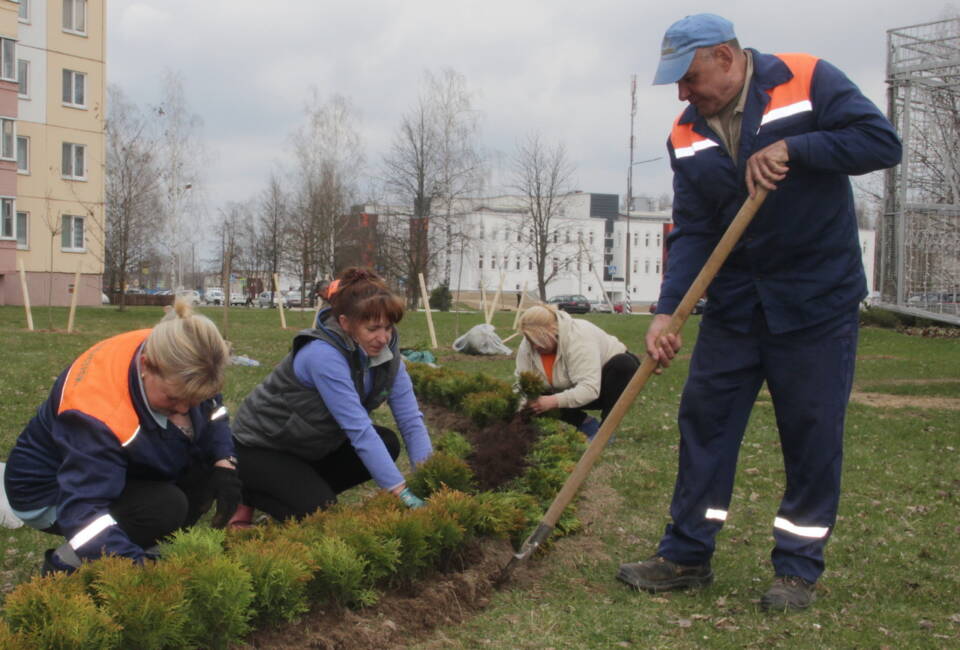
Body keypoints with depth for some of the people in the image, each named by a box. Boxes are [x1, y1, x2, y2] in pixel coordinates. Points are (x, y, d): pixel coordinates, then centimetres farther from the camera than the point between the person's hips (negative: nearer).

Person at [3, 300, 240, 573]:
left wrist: (224, 463, -20)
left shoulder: (176, 370, -20)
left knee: (206, 466, -13)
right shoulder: (97, 414, -41)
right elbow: (82, 509, -46)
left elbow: (212, 410, -1)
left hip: (127, 473, 8)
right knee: (164, 508, -30)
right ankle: (67, 565, -11)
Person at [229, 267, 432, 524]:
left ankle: (305, 486, 4)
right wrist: (401, 493, -39)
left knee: (387, 444, -9)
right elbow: (359, 430, -37)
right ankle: (248, 495, 3)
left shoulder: (386, 351, -11)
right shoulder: (324, 355, -33)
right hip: (260, 449, -8)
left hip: (311, 446, 8)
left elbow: (411, 419, -13)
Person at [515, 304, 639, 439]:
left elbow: (590, 389, -42)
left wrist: (554, 401, -51)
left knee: (622, 363, -38)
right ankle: (584, 423, 1)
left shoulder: (579, 337, -36)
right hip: (574, 389, 5)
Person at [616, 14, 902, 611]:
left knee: (813, 434, 1)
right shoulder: (687, 136, 2)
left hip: (818, 298, -4)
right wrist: (668, 311, -16)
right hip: (735, 303, 5)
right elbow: (692, 232, -3)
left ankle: (799, 567, 14)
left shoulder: (808, 81, -9)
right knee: (705, 418, 4)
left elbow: (882, 141, -15)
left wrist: (791, 148, -24)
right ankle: (687, 555, 16)